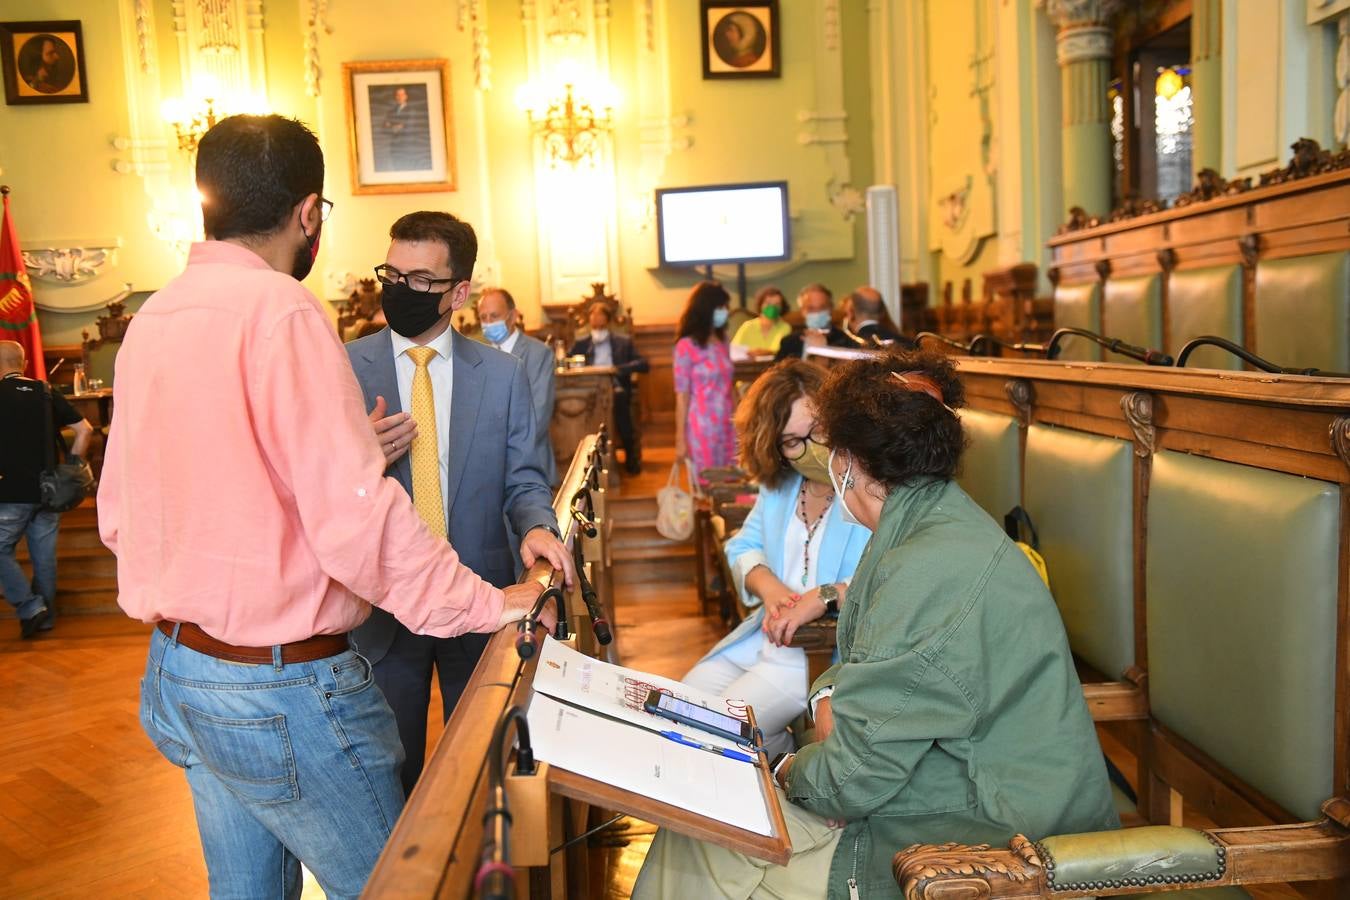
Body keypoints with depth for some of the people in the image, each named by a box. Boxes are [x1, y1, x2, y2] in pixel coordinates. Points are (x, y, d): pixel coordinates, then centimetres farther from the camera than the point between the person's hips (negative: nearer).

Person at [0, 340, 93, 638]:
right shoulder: (47, 394, 5)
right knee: (44, 556, 12)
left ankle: (30, 607, -1)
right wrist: (71, 466, 10)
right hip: (48, 491, 4)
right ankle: (45, 617, 21)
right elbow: (85, 429, 3)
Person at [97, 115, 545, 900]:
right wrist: (486, 604, -15)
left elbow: (116, 513, 10)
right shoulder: (280, 310, -19)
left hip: (175, 668, 8)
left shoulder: (151, 319, 5)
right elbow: (354, 515, -25)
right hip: (281, 687, -8)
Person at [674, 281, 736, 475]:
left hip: (728, 425, 6)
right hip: (702, 426, -6)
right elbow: (682, 396, -9)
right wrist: (680, 439, -9)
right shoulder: (687, 346, -10)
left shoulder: (722, 340, 9)